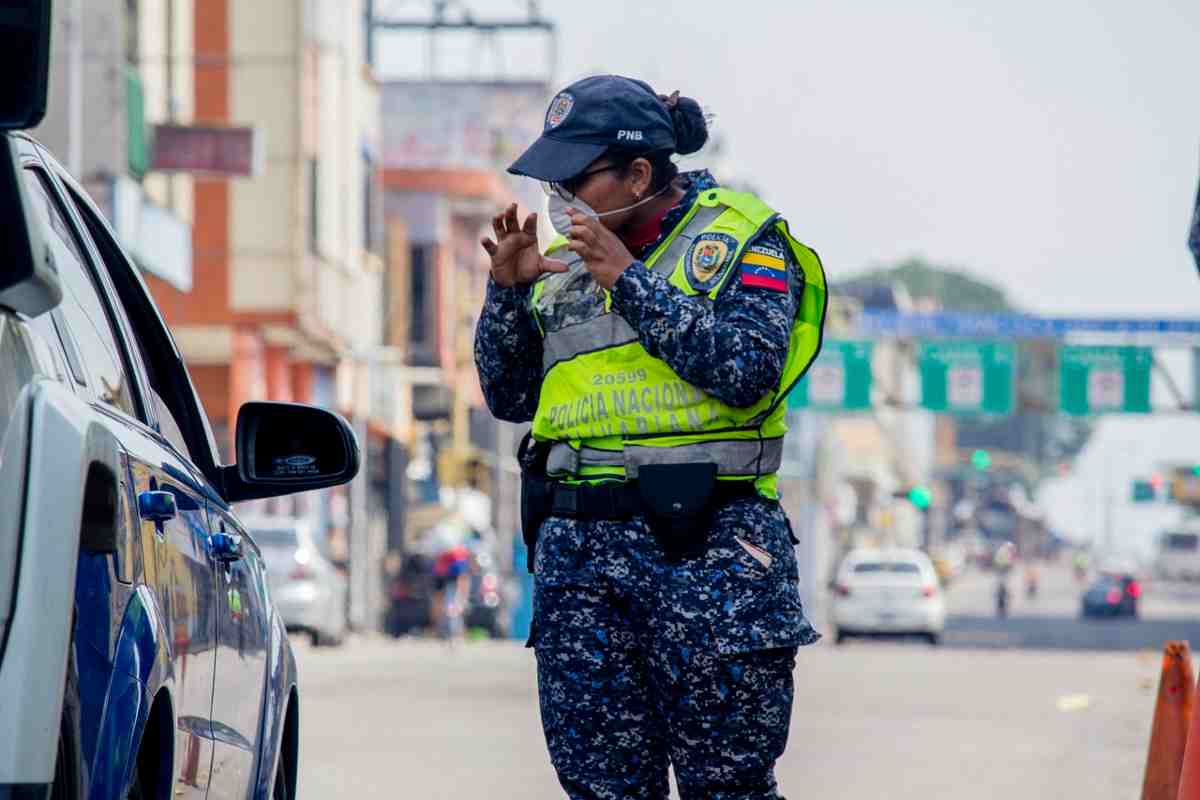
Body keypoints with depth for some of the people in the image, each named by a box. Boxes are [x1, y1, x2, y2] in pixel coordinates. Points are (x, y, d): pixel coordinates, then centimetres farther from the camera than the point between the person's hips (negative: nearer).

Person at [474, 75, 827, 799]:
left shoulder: (740, 237, 0)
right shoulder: (562, 259, 16)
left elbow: (747, 372, -15)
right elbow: (509, 397, 19)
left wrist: (630, 280, -14)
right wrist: (507, 291, 3)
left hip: (704, 547, -5)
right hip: (577, 549, 5)